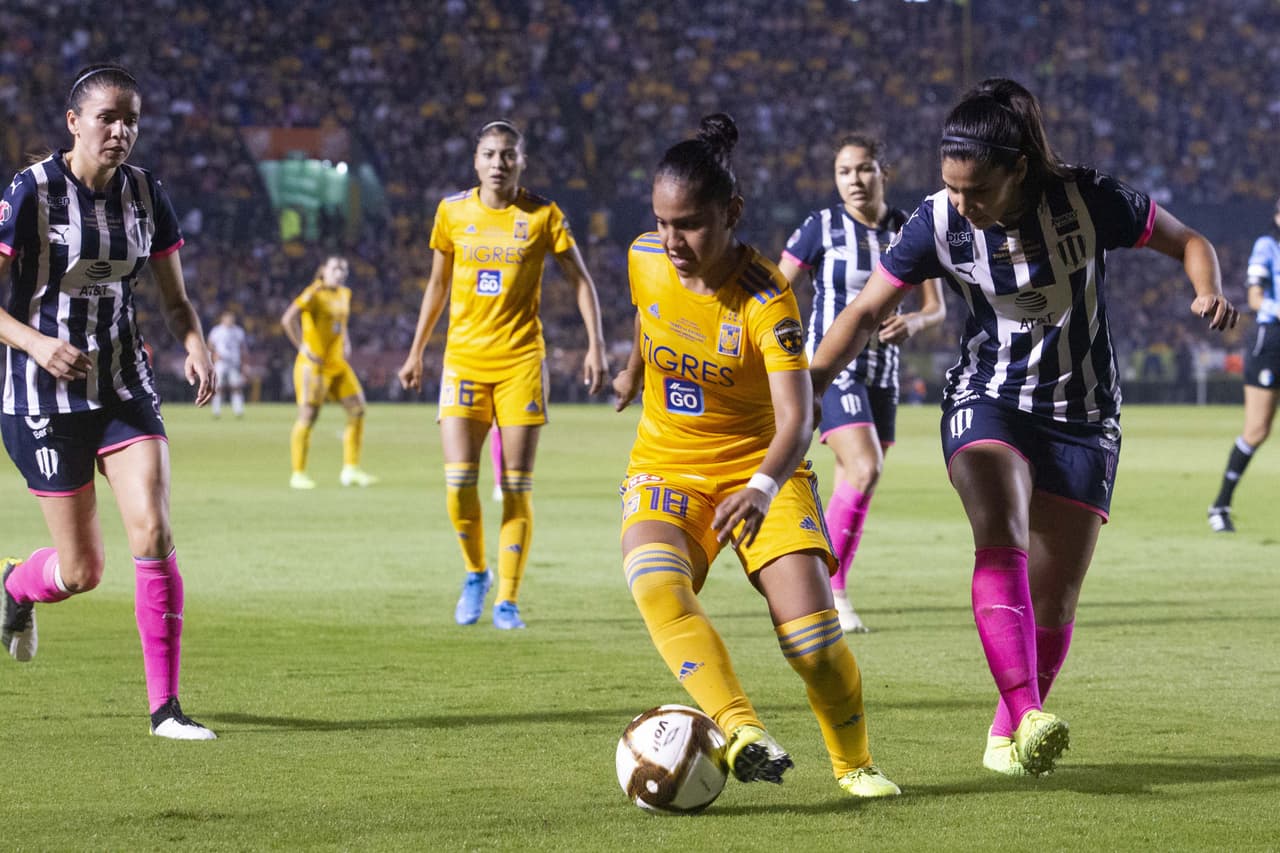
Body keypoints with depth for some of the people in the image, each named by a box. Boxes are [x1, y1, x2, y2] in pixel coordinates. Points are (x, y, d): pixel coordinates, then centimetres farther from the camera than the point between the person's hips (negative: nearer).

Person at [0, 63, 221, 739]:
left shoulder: (145, 194, 2)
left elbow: (174, 297, 11)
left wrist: (195, 345, -10)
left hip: (125, 386, 4)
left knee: (152, 532, -15)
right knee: (82, 570, 1)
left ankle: (165, 706, -7)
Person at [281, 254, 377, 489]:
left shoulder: (344, 294, 14)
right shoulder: (314, 294, -11)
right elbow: (288, 319, -22)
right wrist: (302, 347, -21)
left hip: (338, 363, 8)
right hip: (314, 364, -8)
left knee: (357, 409, 1)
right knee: (308, 417, -6)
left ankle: (351, 470, 6)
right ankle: (298, 474, 1)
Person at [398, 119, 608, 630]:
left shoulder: (543, 215, -1)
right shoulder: (452, 212, 4)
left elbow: (580, 280, 5)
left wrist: (595, 345, -4)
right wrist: (416, 350, 18)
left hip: (521, 361, -1)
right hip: (464, 358, 1)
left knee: (517, 488, -3)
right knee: (458, 481, -10)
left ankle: (508, 600, 7)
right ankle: (476, 574, 16)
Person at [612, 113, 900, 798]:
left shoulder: (765, 297, -23)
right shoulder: (645, 260, -9)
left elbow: (796, 418, -33)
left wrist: (762, 486, -52)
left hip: (760, 472, -3)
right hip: (665, 469, 3)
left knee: (810, 628, -17)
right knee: (656, 585, -31)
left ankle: (855, 763, 9)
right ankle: (742, 732, -40)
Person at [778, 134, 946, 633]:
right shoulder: (822, 227, -6)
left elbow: (937, 308, 6)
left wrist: (914, 322, -16)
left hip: (882, 373, 5)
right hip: (831, 367, -5)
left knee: (857, 486, 7)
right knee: (864, 470, -22)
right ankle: (831, 586, -11)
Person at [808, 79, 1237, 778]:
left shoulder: (1088, 201, -15)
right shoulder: (938, 222, -11)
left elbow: (1187, 242, -3)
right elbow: (867, 311, -5)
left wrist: (1209, 292, -24)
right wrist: (810, 381, -20)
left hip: (1083, 418, 0)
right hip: (987, 402, 0)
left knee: (1053, 600, 2)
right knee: (1000, 542, -29)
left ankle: (1006, 737, 24)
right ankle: (1028, 719, -40)